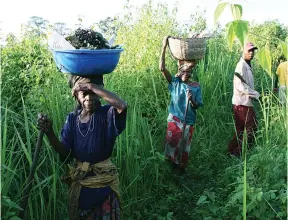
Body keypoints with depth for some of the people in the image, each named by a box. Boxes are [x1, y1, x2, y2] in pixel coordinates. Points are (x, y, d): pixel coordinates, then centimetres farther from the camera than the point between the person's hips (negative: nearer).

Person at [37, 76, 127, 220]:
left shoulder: (106, 114, -15)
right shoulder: (72, 118, -5)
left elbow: (122, 106, -39)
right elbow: (65, 153, -8)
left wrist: (92, 86, -34)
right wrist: (49, 133, -24)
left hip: (104, 181, -3)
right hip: (79, 182, 4)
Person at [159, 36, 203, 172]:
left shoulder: (196, 87, -1)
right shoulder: (175, 82, -4)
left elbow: (198, 106, -2)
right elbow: (162, 68, -17)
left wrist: (192, 100, -24)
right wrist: (164, 47, -22)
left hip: (188, 121, 1)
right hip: (174, 119, -1)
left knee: (184, 147, 12)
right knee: (172, 143, 2)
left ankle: (181, 168, 31)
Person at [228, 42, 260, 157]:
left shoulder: (247, 65, 16)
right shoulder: (242, 65, -15)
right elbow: (240, 85, -23)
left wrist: (254, 94, 7)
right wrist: (256, 94, -19)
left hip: (245, 102, 10)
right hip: (242, 102, -10)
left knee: (241, 129, 14)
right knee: (251, 127, -5)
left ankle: (233, 151, 22)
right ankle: (241, 152, 1)